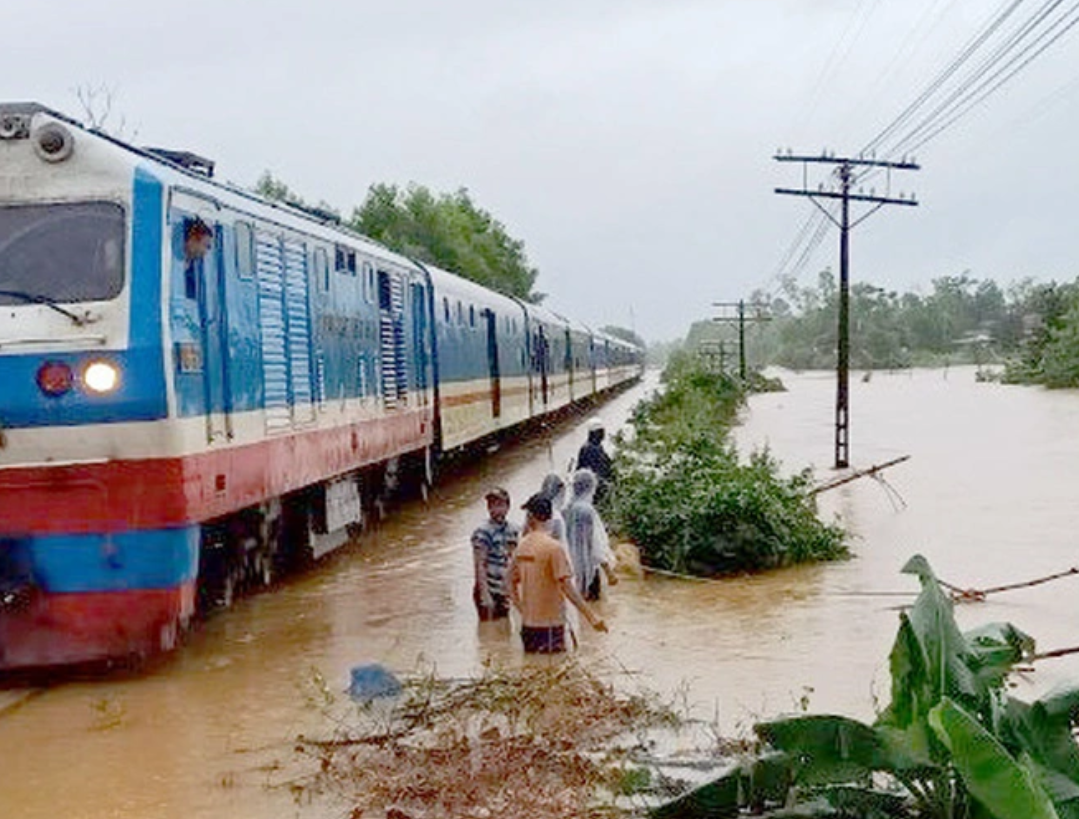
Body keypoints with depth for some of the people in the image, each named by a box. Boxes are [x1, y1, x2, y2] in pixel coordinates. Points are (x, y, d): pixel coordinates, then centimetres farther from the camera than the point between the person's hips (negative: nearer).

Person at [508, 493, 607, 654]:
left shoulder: (522, 546, 5)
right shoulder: (554, 547, -14)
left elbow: (512, 583, 12)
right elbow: (566, 586, -19)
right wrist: (591, 615, -17)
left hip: (528, 622, 6)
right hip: (550, 624, -6)